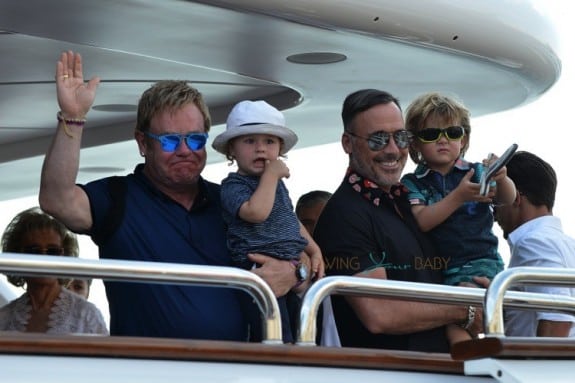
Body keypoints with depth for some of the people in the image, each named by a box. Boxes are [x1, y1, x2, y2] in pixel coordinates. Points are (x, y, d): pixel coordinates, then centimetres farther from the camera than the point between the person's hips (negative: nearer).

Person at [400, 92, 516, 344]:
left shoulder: (476, 173, 8)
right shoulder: (412, 184, 6)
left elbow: (507, 199, -8)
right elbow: (421, 222, -10)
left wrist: (501, 179, -33)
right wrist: (458, 196, -23)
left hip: (480, 261, -3)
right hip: (435, 271, 3)